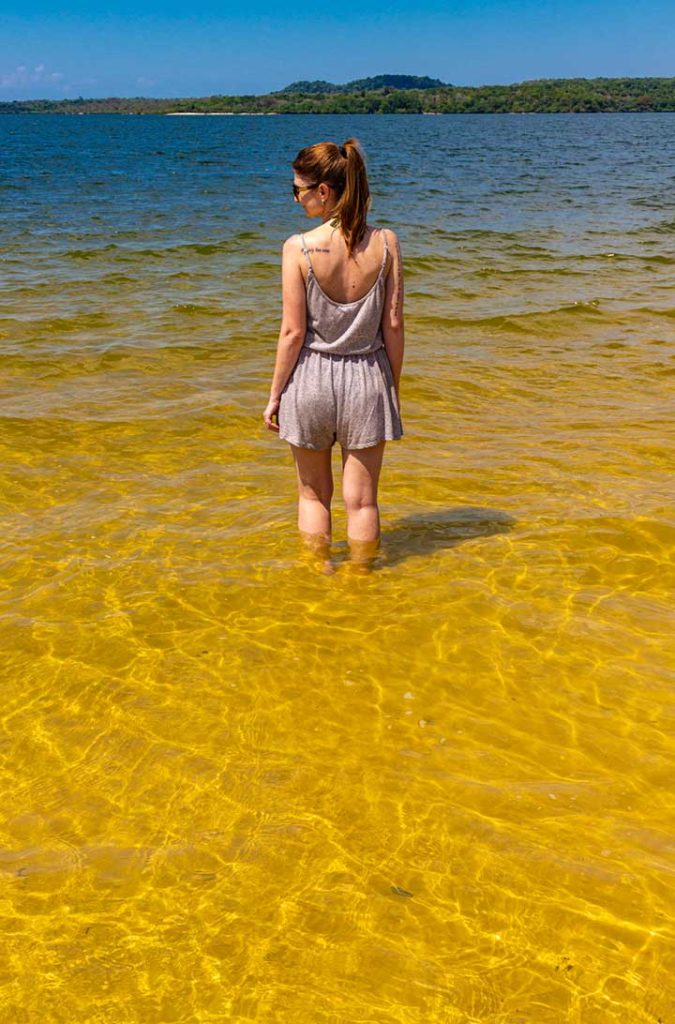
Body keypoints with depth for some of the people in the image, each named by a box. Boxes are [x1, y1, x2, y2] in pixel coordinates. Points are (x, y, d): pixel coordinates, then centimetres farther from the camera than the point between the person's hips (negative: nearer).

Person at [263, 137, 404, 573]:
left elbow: (293, 332, -12)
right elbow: (393, 325, -3)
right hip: (367, 378, 2)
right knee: (362, 500, 13)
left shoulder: (299, 247, -14)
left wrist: (275, 394, -1)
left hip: (311, 377, -1)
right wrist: (394, 387, 9)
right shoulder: (385, 243, -7)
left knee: (313, 494, 18)